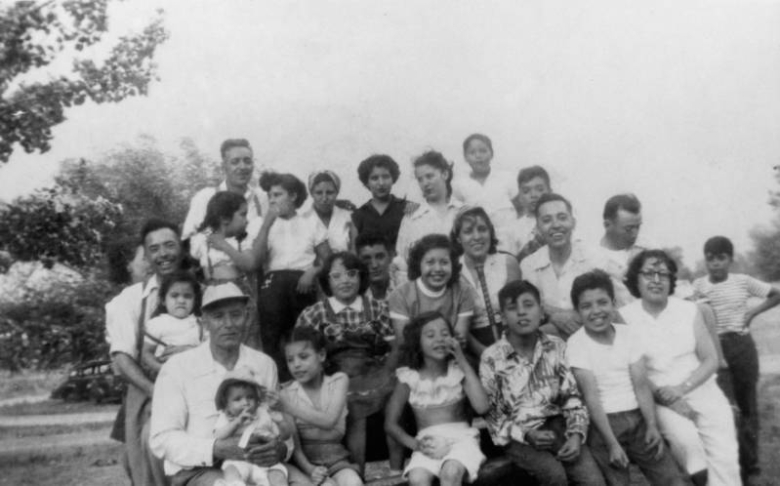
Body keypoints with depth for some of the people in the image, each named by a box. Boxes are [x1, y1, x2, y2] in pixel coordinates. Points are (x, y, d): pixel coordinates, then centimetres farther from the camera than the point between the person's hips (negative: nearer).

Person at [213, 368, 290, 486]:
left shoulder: (264, 414, 19)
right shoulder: (226, 418, 20)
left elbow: (286, 436, 15)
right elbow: (218, 437, 0)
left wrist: (281, 422, -7)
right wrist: (237, 422, -8)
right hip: (239, 460, -1)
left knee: (278, 475, -28)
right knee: (231, 468, -34)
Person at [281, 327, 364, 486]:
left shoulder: (338, 380, 1)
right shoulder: (288, 393, -1)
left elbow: (328, 421, -15)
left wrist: (290, 407, -21)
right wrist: (309, 469, -26)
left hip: (336, 457, 1)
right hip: (307, 460, -1)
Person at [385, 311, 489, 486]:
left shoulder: (459, 371, 2)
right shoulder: (409, 378, 3)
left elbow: (481, 407, -14)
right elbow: (391, 423, 8)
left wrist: (464, 362, -12)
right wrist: (415, 444, -11)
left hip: (461, 438, 0)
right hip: (428, 444, 1)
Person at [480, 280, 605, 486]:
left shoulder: (557, 347, 3)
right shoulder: (491, 357, -7)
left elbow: (572, 397, 4)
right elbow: (491, 414, -4)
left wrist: (576, 435, -12)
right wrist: (526, 434, -17)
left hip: (557, 426, 3)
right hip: (518, 436, -3)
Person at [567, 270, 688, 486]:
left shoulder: (628, 334, 3)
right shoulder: (576, 344, -9)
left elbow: (641, 385, 0)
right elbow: (591, 397, -13)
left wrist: (652, 425, -11)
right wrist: (612, 443, -16)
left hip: (638, 419, 4)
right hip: (603, 422, -3)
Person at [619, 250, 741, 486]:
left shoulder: (689, 310, 3)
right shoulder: (624, 317, -4)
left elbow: (711, 360, 4)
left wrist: (682, 388, -11)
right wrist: (664, 396, -13)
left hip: (703, 389, 2)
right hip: (660, 398, -2)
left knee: (724, 457, -16)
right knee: (686, 439, -28)